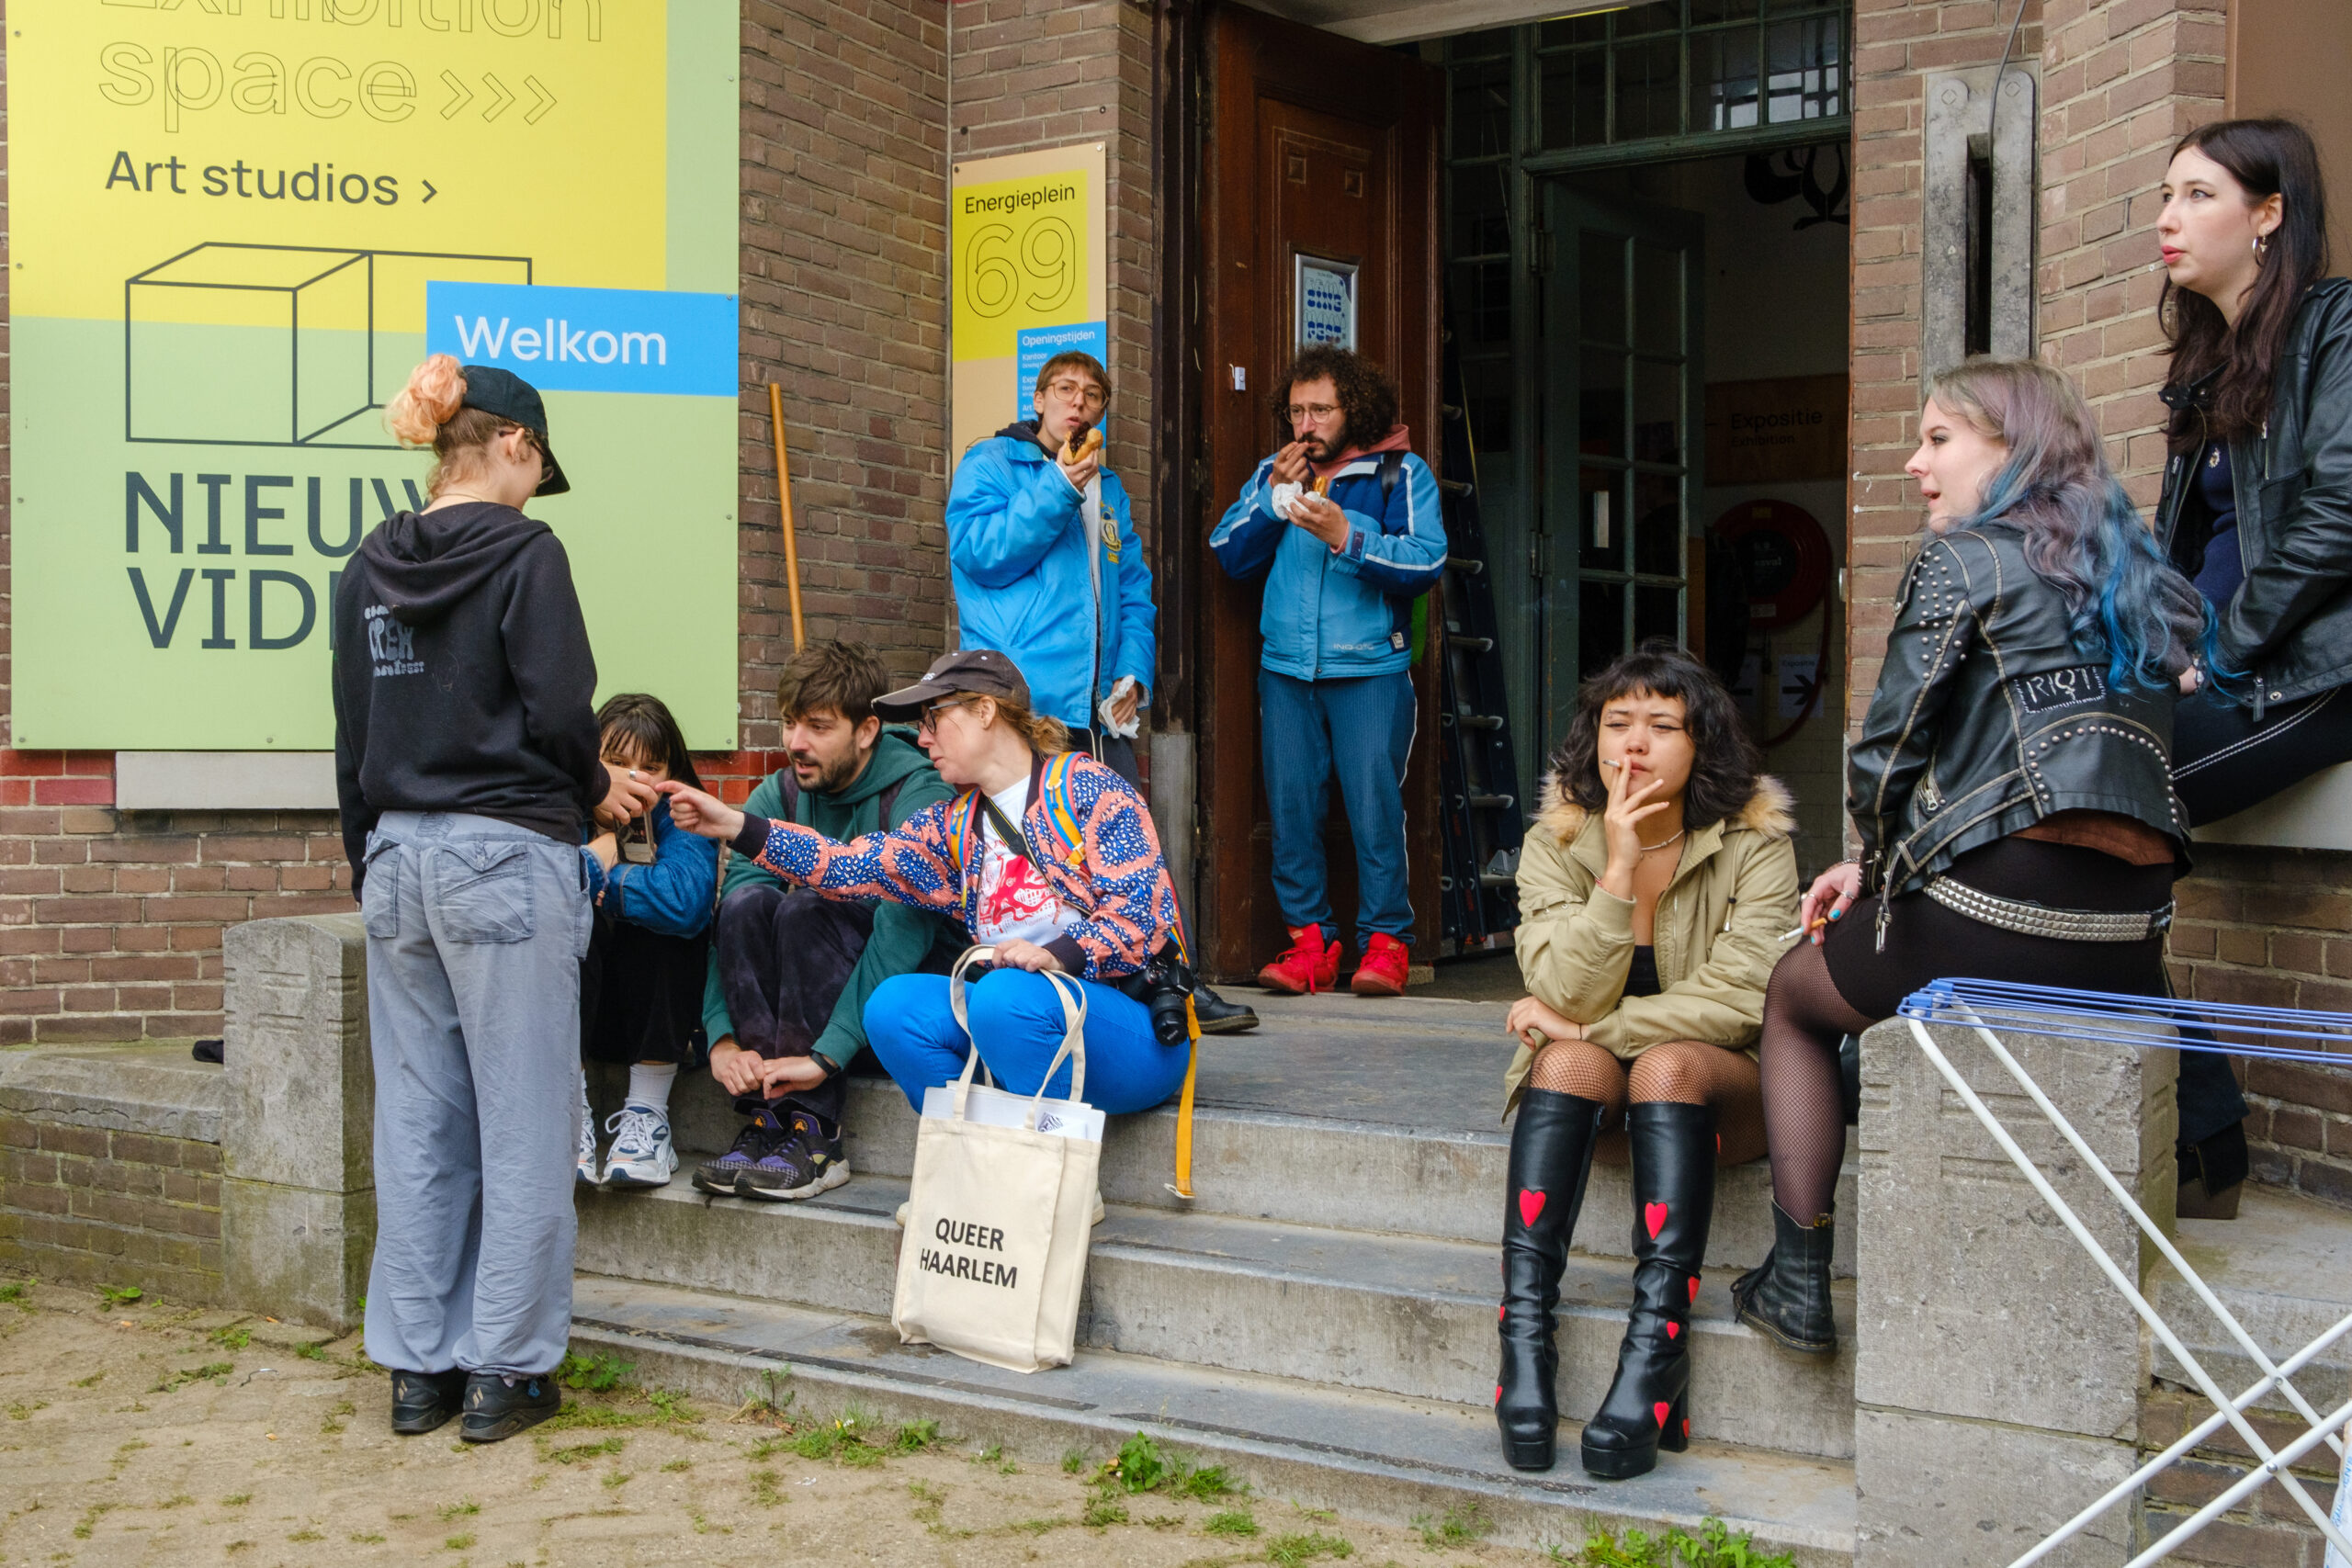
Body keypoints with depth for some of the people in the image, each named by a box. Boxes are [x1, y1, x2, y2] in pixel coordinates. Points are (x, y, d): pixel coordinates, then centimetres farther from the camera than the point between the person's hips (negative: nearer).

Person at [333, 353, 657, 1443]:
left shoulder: (372, 565, 10)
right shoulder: (523, 553, -9)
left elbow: (353, 734, 14)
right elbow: (558, 712, -14)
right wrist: (597, 793, 5)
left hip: (400, 856, 7)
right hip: (508, 859, -7)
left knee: (416, 1120, 12)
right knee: (521, 1121, 2)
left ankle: (416, 1369, 19)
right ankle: (503, 1369, 8)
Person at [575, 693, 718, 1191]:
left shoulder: (680, 820, -12)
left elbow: (685, 900, -32)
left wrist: (596, 875, -22)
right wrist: (598, 852, -26)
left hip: (663, 1015, -1)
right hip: (582, 1014, 1)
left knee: (663, 922, -29)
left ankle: (647, 1113, -20)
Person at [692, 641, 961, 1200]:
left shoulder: (917, 795, -17)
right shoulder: (779, 795, 0)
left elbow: (907, 927, -29)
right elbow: (727, 919, -10)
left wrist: (826, 1053, -37)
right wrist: (722, 1036, -26)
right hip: (827, 984, 5)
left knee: (803, 909, -30)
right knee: (748, 900, -22)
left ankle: (814, 1136, -28)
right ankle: (766, 1114, -23)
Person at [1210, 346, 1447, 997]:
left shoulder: (1401, 473, 3)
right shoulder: (1272, 473, 15)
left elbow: (1426, 563, -8)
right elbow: (1229, 556, 9)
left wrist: (1347, 538, -18)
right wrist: (1273, 498, -4)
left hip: (1369, 670, -3)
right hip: (1286, 670, 4)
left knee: (1374, 803, -8)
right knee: (1291, 806, 0)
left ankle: (1386, 941, 1)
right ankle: (1309, 938, 8)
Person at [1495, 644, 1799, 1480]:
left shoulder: (1754, 844, -8)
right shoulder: (1556, 842, -3)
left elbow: (1738, 1000, -18)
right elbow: (1569, 996, -15)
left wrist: (1586, 1026, -18)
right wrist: (1620, 868, -25)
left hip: (1718, 1084, -1)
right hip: (1585, 1094, 2)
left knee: (1667, 1065, -33)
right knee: (1571, 1060, -31)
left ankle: (1657, 1345, -38)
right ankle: (1524, 1338, -36)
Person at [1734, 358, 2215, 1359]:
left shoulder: (1961, 561, -2)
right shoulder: (2139, 585, 20)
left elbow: (1887, 755, -7)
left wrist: (1876, 868, 13)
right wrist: (1883, 868, 22)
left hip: (2006, 914, -7)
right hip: (2132, 941, 7)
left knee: (1795, 992, 21)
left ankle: (1797, 1278, 16)